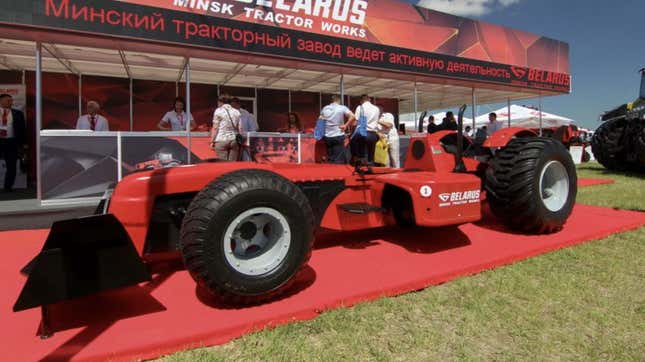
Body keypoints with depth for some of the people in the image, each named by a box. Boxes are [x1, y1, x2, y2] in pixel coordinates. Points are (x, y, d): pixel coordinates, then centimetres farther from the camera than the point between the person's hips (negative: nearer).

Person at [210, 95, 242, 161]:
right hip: (234, 140, 4)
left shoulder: (218, 111, 1)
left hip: (221, 140, -4)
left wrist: (212, 141, 0)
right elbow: (240, 129, 10)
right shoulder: (237, 112, 13)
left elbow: (215, 128, -3)